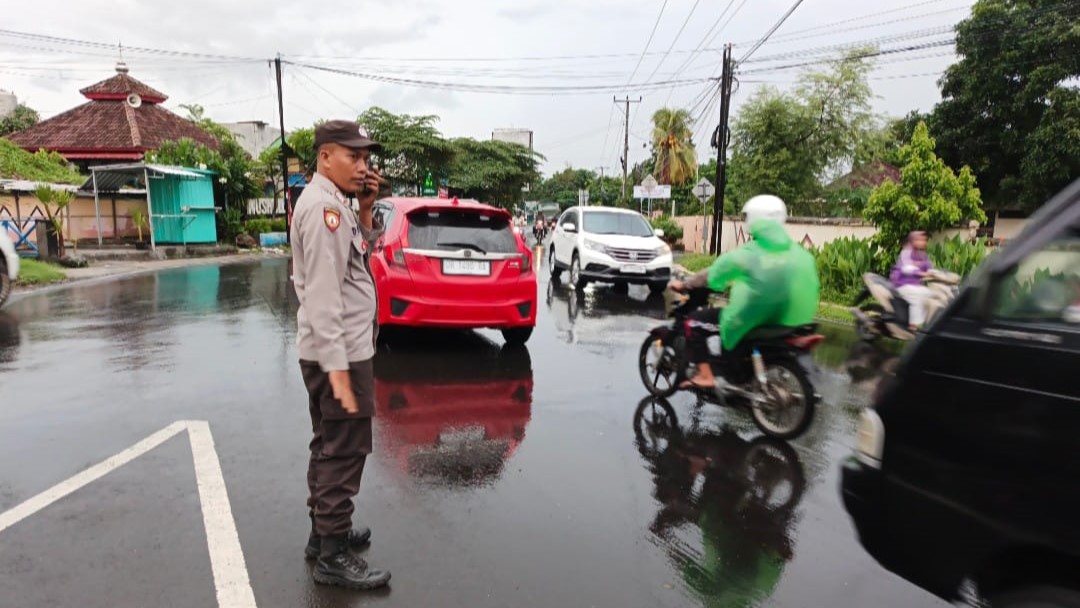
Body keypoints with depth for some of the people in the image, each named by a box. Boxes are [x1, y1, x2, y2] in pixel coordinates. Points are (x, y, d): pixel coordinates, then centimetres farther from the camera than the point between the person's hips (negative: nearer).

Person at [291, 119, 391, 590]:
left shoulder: (335, 203, 12)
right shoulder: (322, 206, -18)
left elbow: (358, 259, 19)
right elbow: (322, 295, -25)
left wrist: (364, 210, 5)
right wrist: (338, 369, -27)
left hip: (343, 350, 10)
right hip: (339, 354, -10)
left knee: (331, 448, 19)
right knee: (344, 454, -2)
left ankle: (324, 531, 33)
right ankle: (332, 556, 9)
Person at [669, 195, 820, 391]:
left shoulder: (747, 253, -11)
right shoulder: (800, 254, 4)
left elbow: (712, 275, -3)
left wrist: (683, 285, 14)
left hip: (750, 323, -7)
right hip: (788, 323, 7)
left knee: (695, 322, 7)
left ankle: (705, 376, 0)